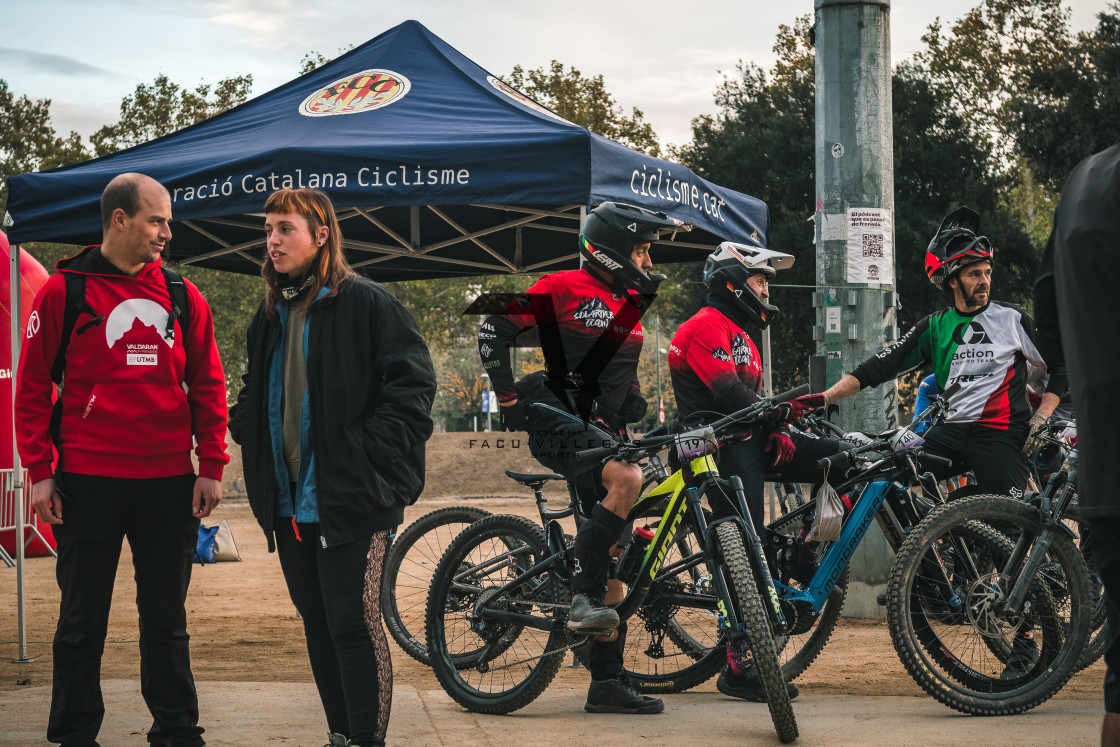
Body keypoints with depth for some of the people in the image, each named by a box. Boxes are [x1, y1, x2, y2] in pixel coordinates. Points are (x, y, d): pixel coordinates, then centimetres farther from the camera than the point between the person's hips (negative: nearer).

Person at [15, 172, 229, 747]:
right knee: (83, 619, 5)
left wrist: (211, 467, 4)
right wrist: (39, 472, -5)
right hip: (89, 483, -3)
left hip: (170, 483, 3)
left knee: (166, 618, 10)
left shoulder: (183, 297, 9)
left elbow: (208, 386, 11)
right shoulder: (64, 291, -1)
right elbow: (32, 386, 1)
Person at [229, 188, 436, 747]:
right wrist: (245, 430, 9)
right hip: (288, 504, 8)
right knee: (317, 622, 12)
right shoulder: (271, 315, 16)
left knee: (353, 623, -8)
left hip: (350, 501, -7)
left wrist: (368, 452, -17)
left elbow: (413, 385, -11)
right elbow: (253, 396, 29)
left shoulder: (366, 304, -7)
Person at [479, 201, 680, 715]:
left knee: (614, 563, 4)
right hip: (559, 422, -8)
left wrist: (636, 405, 19)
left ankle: (607, 683, 8)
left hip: (605, 432, 8)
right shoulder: (562, 288, -6)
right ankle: (583, 599, -30)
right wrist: (507, 396, -13)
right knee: (628, 479, -36)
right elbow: (494, 330, -8)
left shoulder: (631, 304, 17)